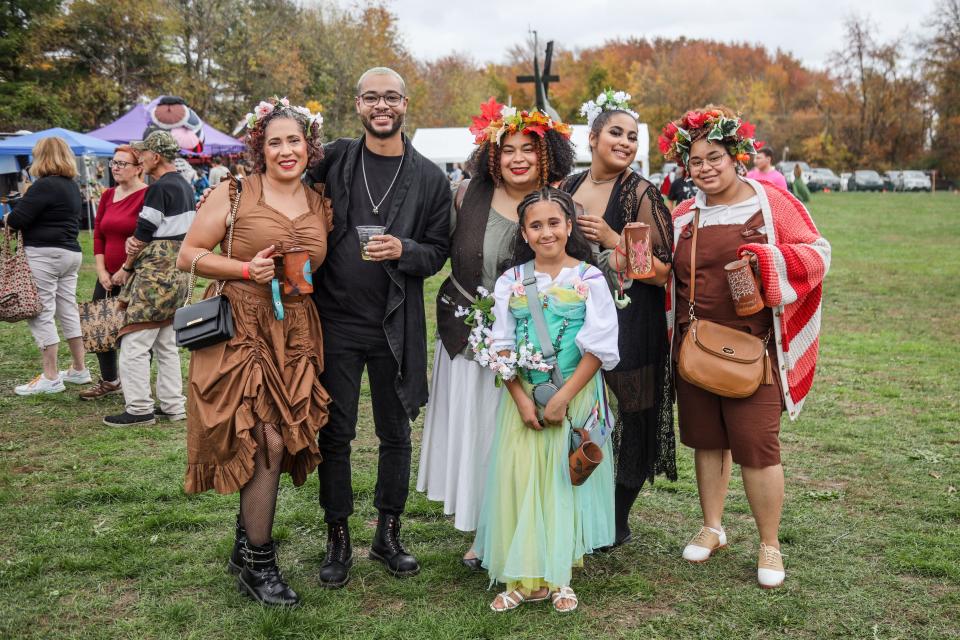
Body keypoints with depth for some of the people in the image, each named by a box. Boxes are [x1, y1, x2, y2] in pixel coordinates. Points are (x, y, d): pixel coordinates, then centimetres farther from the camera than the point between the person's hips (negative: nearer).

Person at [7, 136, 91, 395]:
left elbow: (16, 219, -18)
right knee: (69, 310, 15)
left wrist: (8, 218, 4)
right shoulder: (72, 186, 13)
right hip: (71, 252, 9)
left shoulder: (44, 186, -15)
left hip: (44, 254, -9)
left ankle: (50, 378, -1)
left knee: (42, 314, -3)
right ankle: (79, 370, 23)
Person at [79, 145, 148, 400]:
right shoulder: (108, 196, 12)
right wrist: (102, 271, 3)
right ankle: (109, 381, 28)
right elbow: (98, 235, 13)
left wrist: (127, 269, -16)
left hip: (135, 277, -7)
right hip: (109, 277, 7)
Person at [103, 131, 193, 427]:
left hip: (155, 272, -10)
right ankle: (173, 405, 18)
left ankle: (139, 408, 1)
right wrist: (133, 241, 1)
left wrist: (127, 266, 4)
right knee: (166, 344, 15)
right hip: (178, 272, 10)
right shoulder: (185, 187, 13)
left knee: (134, 343, -3)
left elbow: (144, 233, -12)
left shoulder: (159, 188, -15)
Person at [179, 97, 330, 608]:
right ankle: (258, 564, 7)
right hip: (241, 329, -5)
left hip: (296, 335, 5)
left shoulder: (320, 205, 11)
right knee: (266, 441, -10)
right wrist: (246, 269, -15)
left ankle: (246, 545, 28)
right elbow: (188, 255, -3)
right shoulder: (234, 193, -2)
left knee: (275, 443, 7)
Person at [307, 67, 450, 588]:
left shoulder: (429, 178, 2)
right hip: (336, 320, 0)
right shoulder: (333, 159, 3)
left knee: (396, 433, 10)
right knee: (335, 433, 6)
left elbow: (438, 252, 1)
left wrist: (402, 250, -16)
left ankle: (387, 535, 27)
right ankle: (338, 540, 21)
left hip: (396, 325, 0)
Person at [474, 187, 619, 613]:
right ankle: (524, 577, 9)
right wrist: (521, 399, -9)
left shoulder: (590, 279, -3)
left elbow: (599, 348, -8)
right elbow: (502, 347, 2)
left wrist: (562, 398, -14)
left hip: (576, 396, -2)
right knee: (519, 479, -1)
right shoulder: (511, 281, 4)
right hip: (523, 397, 2)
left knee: (565, 480, 1)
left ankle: (559, 575, 15)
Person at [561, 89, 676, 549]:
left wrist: (613, 240, -20)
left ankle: (618, 521, 22)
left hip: (629, 330, -4)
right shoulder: (567, 188, 8)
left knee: (625, 424, 3)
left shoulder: (641, 194, -7)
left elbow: (663, 271, -12)